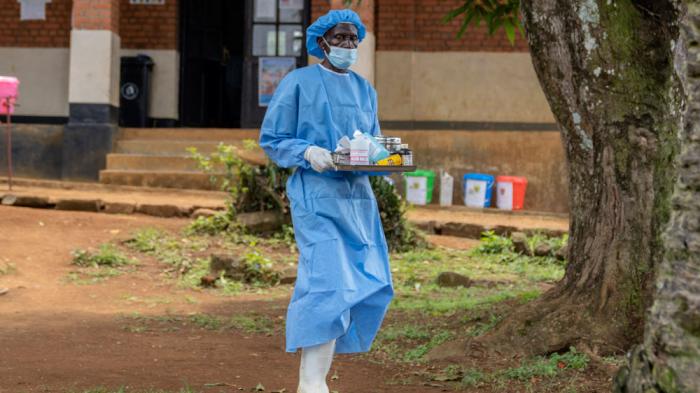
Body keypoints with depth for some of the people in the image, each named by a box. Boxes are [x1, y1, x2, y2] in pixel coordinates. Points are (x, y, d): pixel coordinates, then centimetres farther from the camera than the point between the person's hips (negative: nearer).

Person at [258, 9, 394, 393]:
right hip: (316, 195, -7)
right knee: (328, 282, -17)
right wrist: (307, 152, -18)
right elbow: (271, 139, -1)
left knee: (369, 285, 3)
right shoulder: (298, 82, 0)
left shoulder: (364, 89, 17)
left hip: (357, 196, 7)